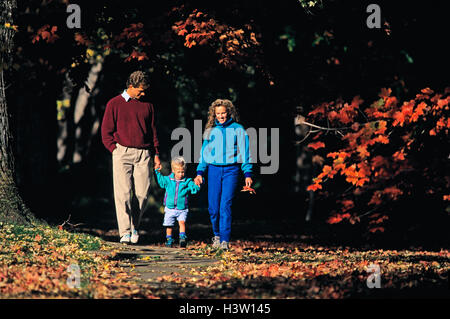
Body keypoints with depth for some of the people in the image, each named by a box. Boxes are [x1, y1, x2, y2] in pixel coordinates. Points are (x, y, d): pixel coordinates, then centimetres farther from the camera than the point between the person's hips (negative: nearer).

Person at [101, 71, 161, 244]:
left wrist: (156, 154, 13)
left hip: (143, 154, 3)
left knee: (142, 193, -2)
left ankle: (135, 227, 16)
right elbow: (106, 131, 5)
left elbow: (153, 131, 20)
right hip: (122, 152, -3)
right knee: (123, 192, -10)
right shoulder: (114, 104, 5)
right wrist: (115, 149, -6)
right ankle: (125, 232, -11)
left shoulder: (147, 105, 15)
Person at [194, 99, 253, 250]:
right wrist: (200, 172, 6)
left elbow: (244, 151, 4)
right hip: (214, 169, 3)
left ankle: (225, 240, -14)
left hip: (231, 170, -3)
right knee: (213, 206, -1)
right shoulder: (211, 130, 13)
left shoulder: (238, 129, 4)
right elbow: (204, 152, 15)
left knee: (226, 205, -13)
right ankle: (217, 235, 22)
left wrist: (247, 174, -3)